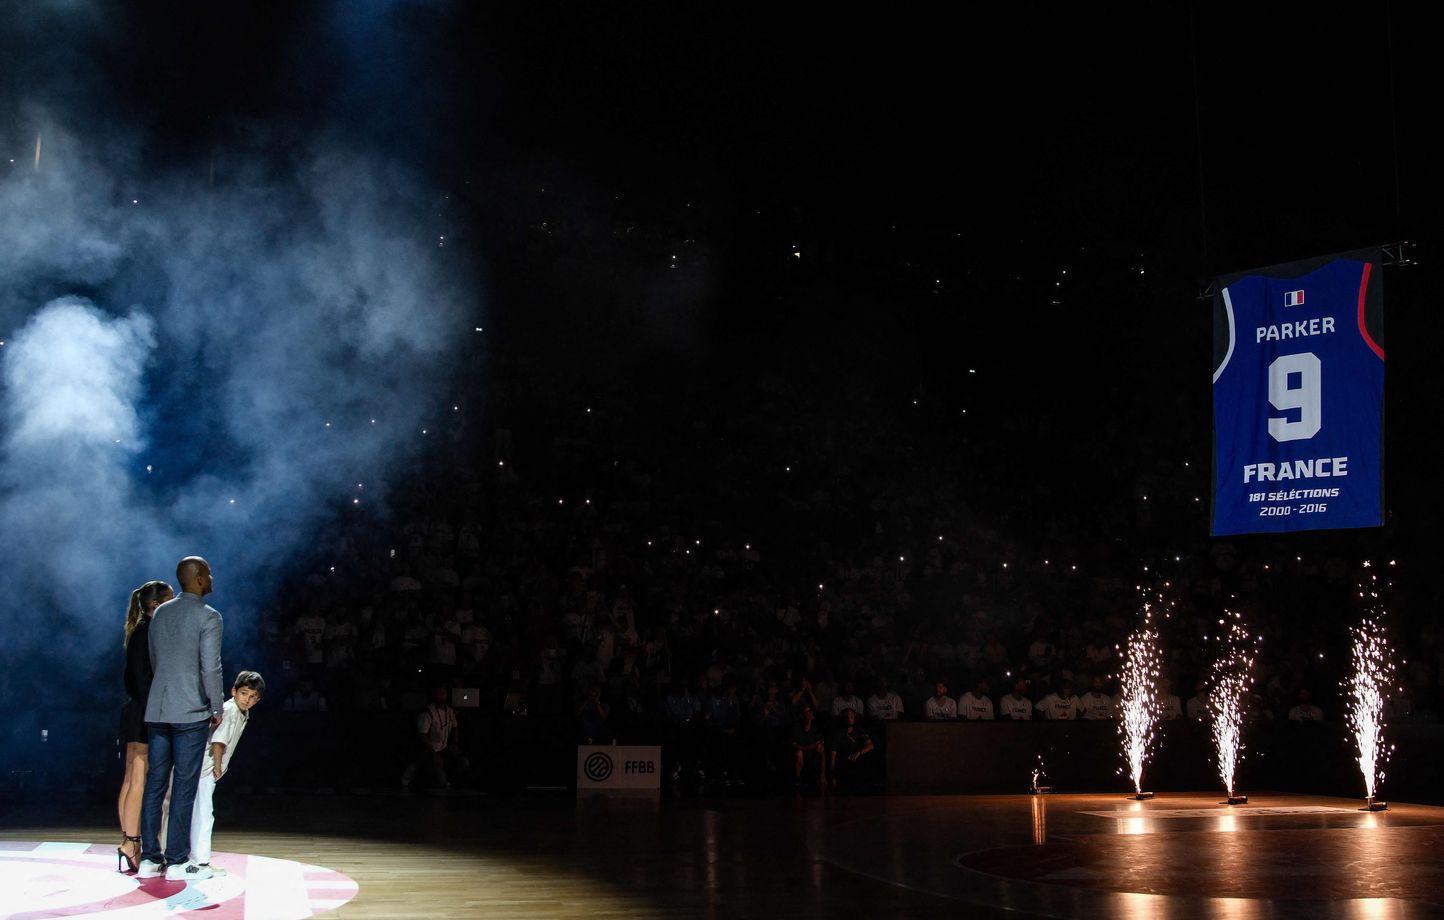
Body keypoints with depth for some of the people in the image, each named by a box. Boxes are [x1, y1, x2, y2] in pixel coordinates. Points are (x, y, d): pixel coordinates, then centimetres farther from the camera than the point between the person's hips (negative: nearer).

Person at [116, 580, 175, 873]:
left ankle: (127, 841, 16)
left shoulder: (140, 630, 16)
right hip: (146, 714, -10)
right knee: (140, 782, -7)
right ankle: (132, 842, -6)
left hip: (135, 712, 10)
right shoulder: (149, 630, -13)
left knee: (131, 780, 11)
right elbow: (144, 677, -19)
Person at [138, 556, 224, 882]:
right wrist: (217, 708, -2)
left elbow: (153, 660, 18)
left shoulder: (160, 613, 12)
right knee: (184, 787, -2)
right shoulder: (208, 617, -8)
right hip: (191, 712, -6)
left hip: (157, 710, 6)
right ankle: (177, 861, 0)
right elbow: (211, 669, -13)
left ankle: (149, 858, 12)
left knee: (155, 783, 8)